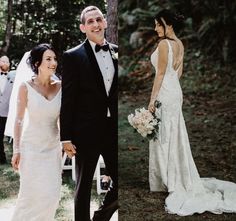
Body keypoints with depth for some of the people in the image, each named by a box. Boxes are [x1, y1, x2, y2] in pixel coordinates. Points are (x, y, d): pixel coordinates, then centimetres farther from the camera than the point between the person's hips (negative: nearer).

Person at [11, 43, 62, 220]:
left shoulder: (60, 87, -1)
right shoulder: (26, 87, -10)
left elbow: (63, 118, 7)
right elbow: (19, 120, -5)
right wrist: (16, 150, -6)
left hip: (53, 147, 3)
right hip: (31, 147, -3)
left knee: (52, 194, 6)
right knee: (32, 193, 3)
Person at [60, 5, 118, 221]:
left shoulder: (116, 52, 8)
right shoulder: (73, 56, -5)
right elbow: (67, 99, -7)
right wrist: (66, 137, -10)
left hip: (114, 129, 4)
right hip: (87, 131, -4)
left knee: (121, 182, 8)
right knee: (84, 185, 10)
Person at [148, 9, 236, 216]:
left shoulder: (164, 44, -16)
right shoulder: (179, 43, 11)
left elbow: (160, 73, -18)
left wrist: (152, 99, -15)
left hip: (165, 93, -9)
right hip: (176, 91, 9)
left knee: (164, 137, -1)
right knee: (175, 137, 15)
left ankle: (168, 181, 7)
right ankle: (179, 179, 23)